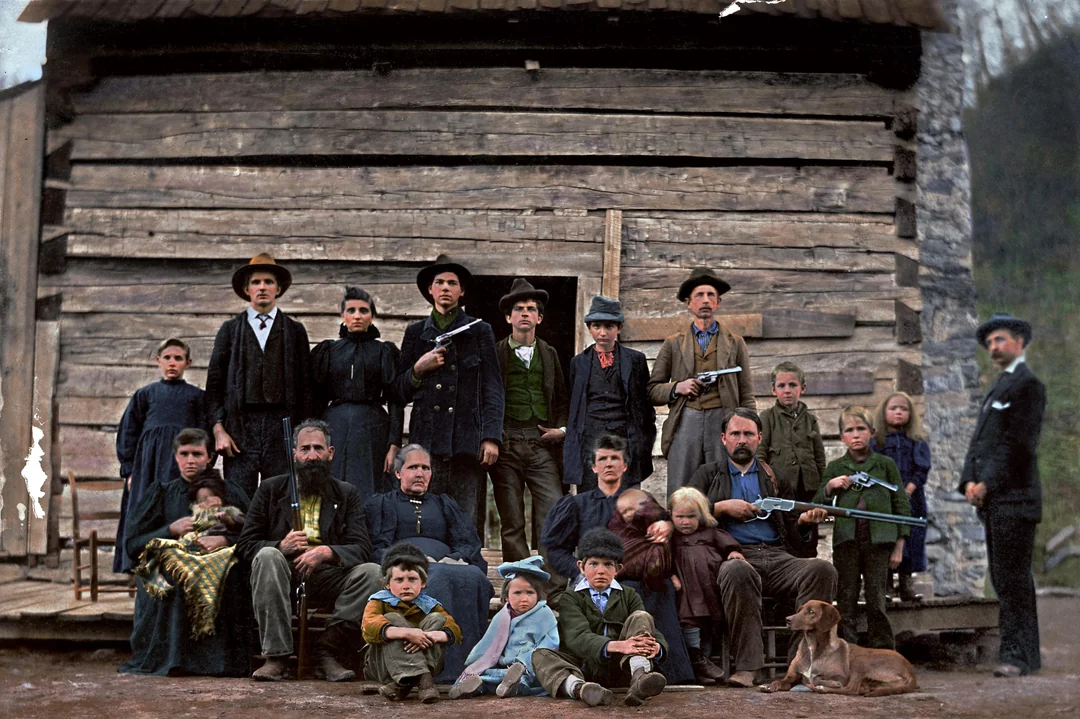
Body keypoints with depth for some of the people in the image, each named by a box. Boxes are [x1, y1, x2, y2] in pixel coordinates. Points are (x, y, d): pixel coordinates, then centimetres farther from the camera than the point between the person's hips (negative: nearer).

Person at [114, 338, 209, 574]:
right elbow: (127, 433, 14)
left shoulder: (197, 396, 16)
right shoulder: (145, 394, 17)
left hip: (183, 465, -1)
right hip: (148, 465, 1)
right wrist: (129, 471, 4)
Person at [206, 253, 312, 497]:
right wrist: (218, 429, -2)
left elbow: (305, 385, 10)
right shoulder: (230, 329, 12)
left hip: (282, 426, 0)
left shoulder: (295, 330, 13)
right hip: (240, 428, 0)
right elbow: (214, 383, 8)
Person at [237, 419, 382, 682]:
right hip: (283, 577, -1)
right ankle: (276, 656, -33)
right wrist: (281, 546, -18)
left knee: (372, 573, -26)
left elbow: (362, 549, 0)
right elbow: (246, 545, 3)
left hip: (326, 577, 1)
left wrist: (327, 552, -22)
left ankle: (325, 652, -22)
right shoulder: (270, 490, 10)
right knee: (267, 556, -33)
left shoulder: (348, 495, 12)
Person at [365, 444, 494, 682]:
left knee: (473, 577, -35)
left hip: (445, 565, 3)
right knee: (439, 580, -39)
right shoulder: (381, 504, 24)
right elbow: (377, 548, 7)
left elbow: (469, 544, 16)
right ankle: (446, 670, -48)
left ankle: (473, 663, -41)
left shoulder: (445, 504, 32)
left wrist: (449, 561, -8)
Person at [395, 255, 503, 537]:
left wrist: (491, 437, -4)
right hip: (427, 440, 1)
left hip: (468, 440, -1)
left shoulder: (480, 331, 12)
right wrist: (419, 369, -2)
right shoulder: (416, 333, 17)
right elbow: (401, 391, 18)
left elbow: (493, 389, 7)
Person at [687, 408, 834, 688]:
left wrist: (804, 521, 2)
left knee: (822, 569, -29)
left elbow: (794, 536, 24)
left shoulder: (774, 478, 28)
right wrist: (722, 507, -3)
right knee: (737, 571, -41)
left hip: (777, 556, 3)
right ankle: (747, 667, -40)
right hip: (733, 555, -3)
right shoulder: (708, 475, 23)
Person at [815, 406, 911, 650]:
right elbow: (817, 506, 10)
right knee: (846, 600, 3)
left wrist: (899, 546, 2)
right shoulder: (835, 467, 10)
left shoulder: (885, 464, 7)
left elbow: (901, 504, 7)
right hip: (846, 540, 1)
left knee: (876, 600, 0)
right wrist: (829, 487, -10)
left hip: (878, 540, -1)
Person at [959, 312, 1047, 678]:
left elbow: (1018, 443, -14)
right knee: (1004, 579, 10)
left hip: (1014, 498, -9)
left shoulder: (1028, 384, -6)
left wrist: (988, 484, -16)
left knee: (1012, 578, -10)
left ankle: (1017, 655, -10)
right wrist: (970, 480, 3)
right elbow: (980, 439, 18)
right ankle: (1026, 653, 16)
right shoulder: (998, 387, 23)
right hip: (993, 499, 9)